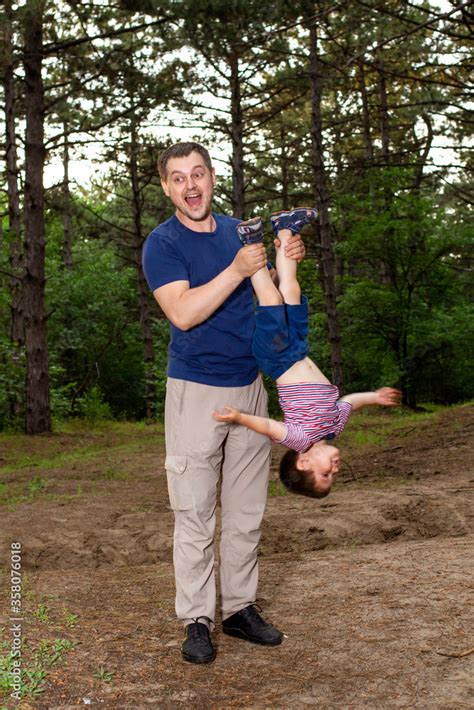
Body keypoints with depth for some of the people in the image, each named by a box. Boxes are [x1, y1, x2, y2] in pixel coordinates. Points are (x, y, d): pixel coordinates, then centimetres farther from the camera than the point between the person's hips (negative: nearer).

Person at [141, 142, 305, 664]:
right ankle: (196, 620, 9)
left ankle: (240, 607, 21)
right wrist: (237, 269, -25)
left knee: (246, 512, 10)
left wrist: (285, 263, -2)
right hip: (195, 390, -5)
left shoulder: (238, 229, 10)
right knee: (195, 515, -1)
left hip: (249, 385, 5)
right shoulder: (162, 244, -6)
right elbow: (183, 312, -20)